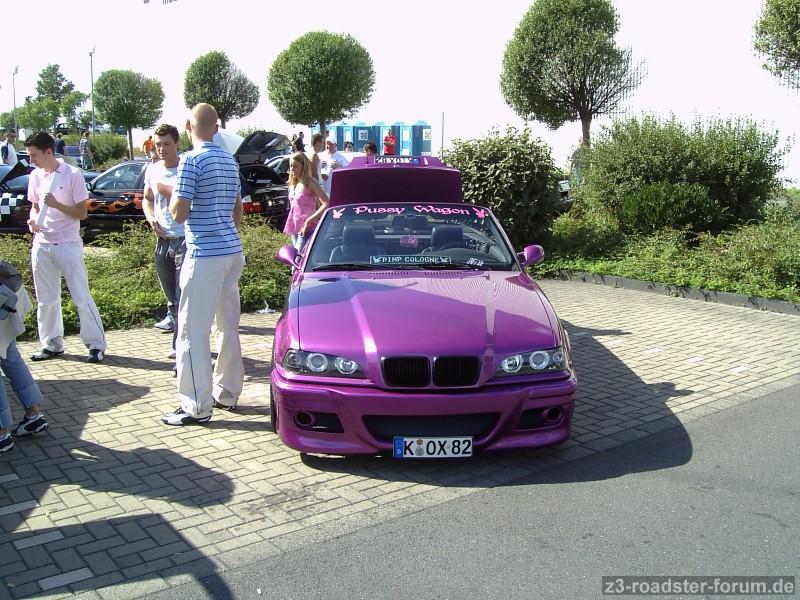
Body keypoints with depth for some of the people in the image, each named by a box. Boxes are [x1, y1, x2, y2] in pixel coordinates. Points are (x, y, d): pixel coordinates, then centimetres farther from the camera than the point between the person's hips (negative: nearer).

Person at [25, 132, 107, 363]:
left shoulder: (73, 174, -9)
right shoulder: (35, 176, 7)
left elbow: (82, 213, -8)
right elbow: (35, 206, 17)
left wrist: (56, 204, -21)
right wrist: (33, 220, -4)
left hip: (68, 245, -5)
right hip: (41, 245, 6)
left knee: (82, 297, -2)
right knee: (46, 299, 11)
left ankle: (96, 344, 5)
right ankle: (51, 344, 22)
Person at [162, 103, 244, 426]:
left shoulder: (191, 160, -11)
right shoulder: (229, 161, 13)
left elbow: (179, 213, -15)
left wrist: (172, 193, 5)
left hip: (205, 256, -8)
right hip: (233, 252, 8)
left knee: (193, 331, -2)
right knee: (228, 326, 14)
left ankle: (196, 406, 1)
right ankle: (227, 392, 24)